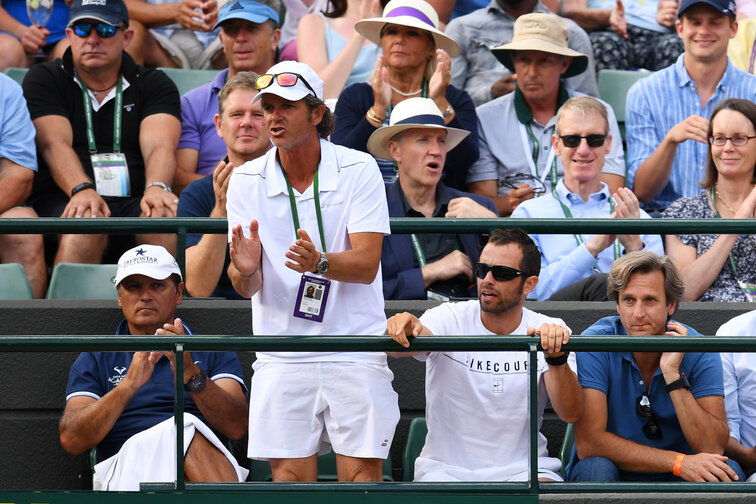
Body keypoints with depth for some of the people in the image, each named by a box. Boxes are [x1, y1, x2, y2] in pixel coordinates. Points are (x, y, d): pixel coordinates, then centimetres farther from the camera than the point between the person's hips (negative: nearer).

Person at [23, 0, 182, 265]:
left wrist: (156, 188, -26)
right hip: (62, 200, -1)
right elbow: (54, 144, -4)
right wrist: (82, 190, -26)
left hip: (135, 201, 1)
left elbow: (160, 146, -1)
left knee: (165, 217, -33)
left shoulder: (154, 84, 17)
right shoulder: (44, 79, 13)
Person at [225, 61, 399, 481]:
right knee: (291, 479, -1)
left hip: (355, 354, -2)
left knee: (363, 477, -6)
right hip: (282, 361, 2)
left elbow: (366, 264, -13)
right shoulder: (247, 181, 1)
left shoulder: (358, 170, -5)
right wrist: (245, 269, -27)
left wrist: (319, 262, -33)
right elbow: (247, 287, -2)